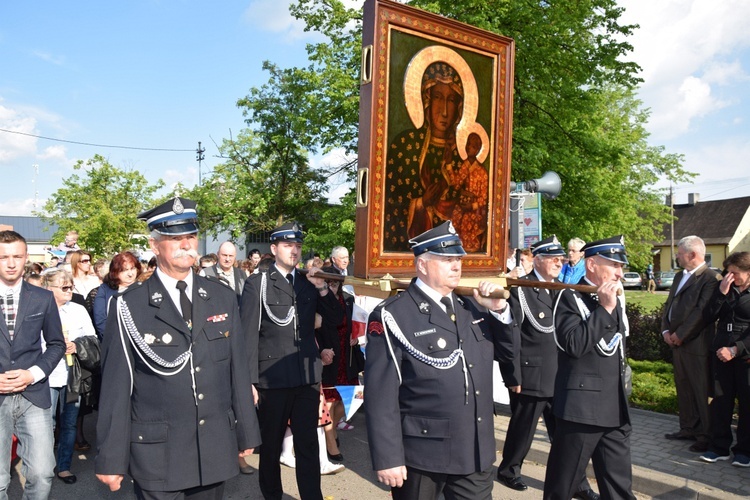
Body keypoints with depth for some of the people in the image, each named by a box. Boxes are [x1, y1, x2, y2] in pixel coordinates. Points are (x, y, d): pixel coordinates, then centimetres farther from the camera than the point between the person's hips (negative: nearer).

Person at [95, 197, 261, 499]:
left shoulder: (223, 298, 2)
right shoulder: (129, 307, -7)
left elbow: (238, 369, 5)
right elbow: (116, 388, -5)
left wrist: (246, 433, 7)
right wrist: (111, 459, -4)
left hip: (216, 449, 3)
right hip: (156, 452, -3)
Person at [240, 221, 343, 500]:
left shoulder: (308, 281, 6)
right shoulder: (257, 283, -5)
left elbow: (335, 319, 6)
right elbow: (249, 334, -7)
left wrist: (322, 289, -10)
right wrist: (249, 381, -10)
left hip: (308, 376, 3)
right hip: (272, 378, -2)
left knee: (308, 445, 8)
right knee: (270, 445, 16)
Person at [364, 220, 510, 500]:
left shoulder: (471, 308, 7)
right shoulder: (393, 317, -13)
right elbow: (380, 395, -15)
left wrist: (499, 311, -3)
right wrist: (387, 458, -16)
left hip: (476, 454, 6)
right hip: (420, 457, -5)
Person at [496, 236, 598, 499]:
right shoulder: (520, 290, -12)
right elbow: (510, 336, -15)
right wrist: (513, 377, -15)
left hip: (560, 378, 6)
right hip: (531, 377, -6)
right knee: (522, 430, 11)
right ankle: (508, 471, 33)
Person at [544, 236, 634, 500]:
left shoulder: (614, 300, 13)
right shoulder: (570, 298, -10)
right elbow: (574, 345, -24)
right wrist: (604, 309, -21)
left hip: (615, 409, 7)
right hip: (581, 408, -7)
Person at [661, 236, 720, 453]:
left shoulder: (710, 278, -13)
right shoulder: (679, 276, 16)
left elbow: (702, 311, -20)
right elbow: (669, 304, 17)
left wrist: (680, 335, -16)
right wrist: (666, 330, 3)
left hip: (697, 345, -9)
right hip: (677, 343, 9)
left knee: (702, 391, 0)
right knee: (683, 389, 16)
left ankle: (708, 435, 9)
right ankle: (689, 428, 28)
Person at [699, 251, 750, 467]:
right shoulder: (726, 290, 9)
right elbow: (709, 316, 2)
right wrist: (721, 293, -8)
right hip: (721, 352, 4)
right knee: (720, 400, 7)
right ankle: (719, 447, 17)